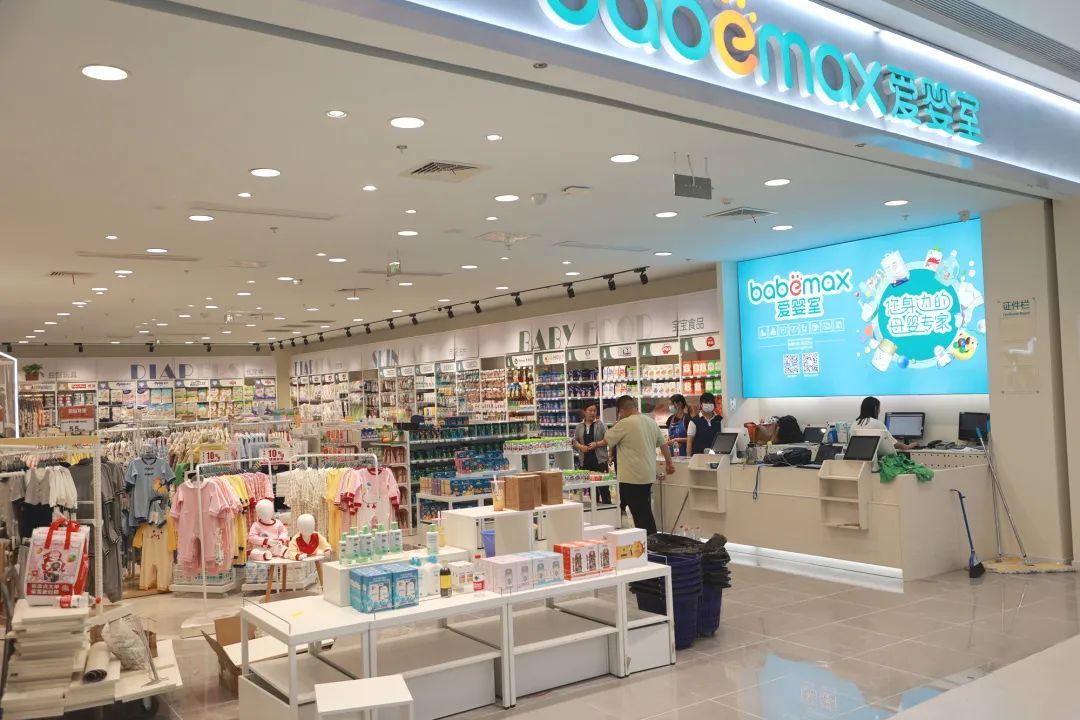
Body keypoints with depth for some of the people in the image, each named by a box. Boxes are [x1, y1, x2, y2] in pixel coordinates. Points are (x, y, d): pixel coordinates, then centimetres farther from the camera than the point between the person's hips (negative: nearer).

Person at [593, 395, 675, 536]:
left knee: (641, 514, -2)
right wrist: (669, 463, 25)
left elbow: (606, 441, -7)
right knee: (645, 511, 18)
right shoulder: (651, 422, 8)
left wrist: (617, 422, 2)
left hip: (632, 477, -8)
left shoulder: (624, 424, -15)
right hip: (648, 475, 8)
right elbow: (664, 444, 15)